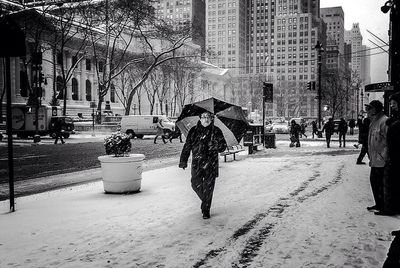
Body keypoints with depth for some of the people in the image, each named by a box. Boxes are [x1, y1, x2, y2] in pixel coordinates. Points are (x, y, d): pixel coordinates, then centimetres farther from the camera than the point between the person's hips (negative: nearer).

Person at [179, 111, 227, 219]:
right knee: (196, 184, 0)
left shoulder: (216, 131, 2)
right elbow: (187, 146, 10)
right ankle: (204, 201, 29)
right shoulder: (194, 131, 6)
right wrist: (183, 160, 4)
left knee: (208, 188, -2)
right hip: (196, 163, 2)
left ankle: (206, 210, 11)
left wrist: (216, 146, -20)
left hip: (211, 164, -2)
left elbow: (223, 146, 2)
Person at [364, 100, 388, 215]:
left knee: (380, 184, -3)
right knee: (373, 180, 16)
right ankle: (378, 205, 28)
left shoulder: (384, 121, -16)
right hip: (375, 160, 10)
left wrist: (383, 157, -21)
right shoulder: (374, 122, 15)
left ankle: (384, 207, 8)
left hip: (381, 161, -10)